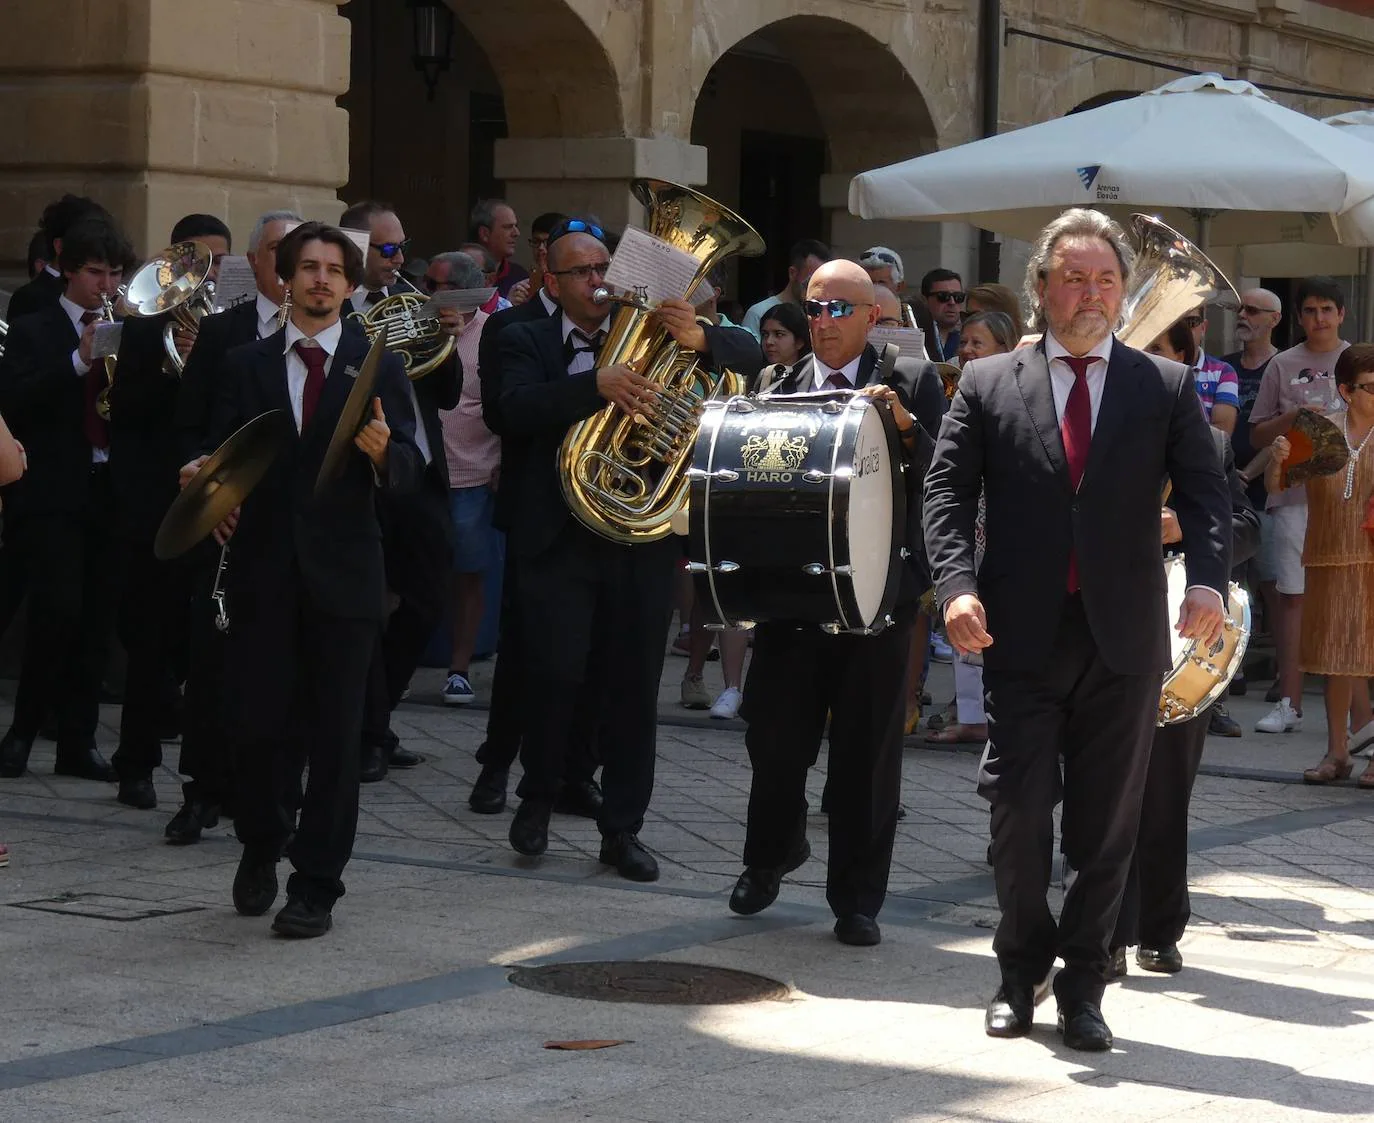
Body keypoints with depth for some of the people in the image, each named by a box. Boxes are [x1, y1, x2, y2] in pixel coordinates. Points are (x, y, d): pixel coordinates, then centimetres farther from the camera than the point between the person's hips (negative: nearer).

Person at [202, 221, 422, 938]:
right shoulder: (247, 366, 11)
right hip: (262, 567, 1)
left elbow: (410, 470, -1)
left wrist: (383, 450, -23)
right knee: (254, 725, 0)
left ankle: (316, 885, 6)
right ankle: (262, 845, 26)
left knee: (333, 735, -1)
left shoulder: (377, 367, 6)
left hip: (343, 574, -1)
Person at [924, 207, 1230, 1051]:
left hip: (1123, 636, 1)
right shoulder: (988, 385, 7)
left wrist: (1209, 579, -18)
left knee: (1108, 823, 5)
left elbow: (1206, 493, 0)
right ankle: (1023, 972, 21)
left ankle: (1083, 983, 18)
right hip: (1023, 633, 0)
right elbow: (948, 490, 2)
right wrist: (958, 585, -13)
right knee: (1020, 810, 0)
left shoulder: (1166, 388, 7)